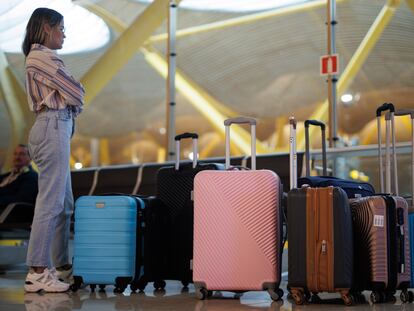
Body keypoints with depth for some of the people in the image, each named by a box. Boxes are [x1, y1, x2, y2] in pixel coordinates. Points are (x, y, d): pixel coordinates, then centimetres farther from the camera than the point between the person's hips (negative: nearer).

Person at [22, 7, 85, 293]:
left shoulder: (39, 57, 22)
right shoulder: (44, 57, -10)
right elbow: (76, 94, -10)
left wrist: (70, 102, 2)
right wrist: (76, 100, 11)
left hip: (55, 128, 11)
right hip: (54, 128, -11)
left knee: (65, 203, 12)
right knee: (50, 202, -10)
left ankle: (61, 266, 18)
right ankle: (37, 273, -7)